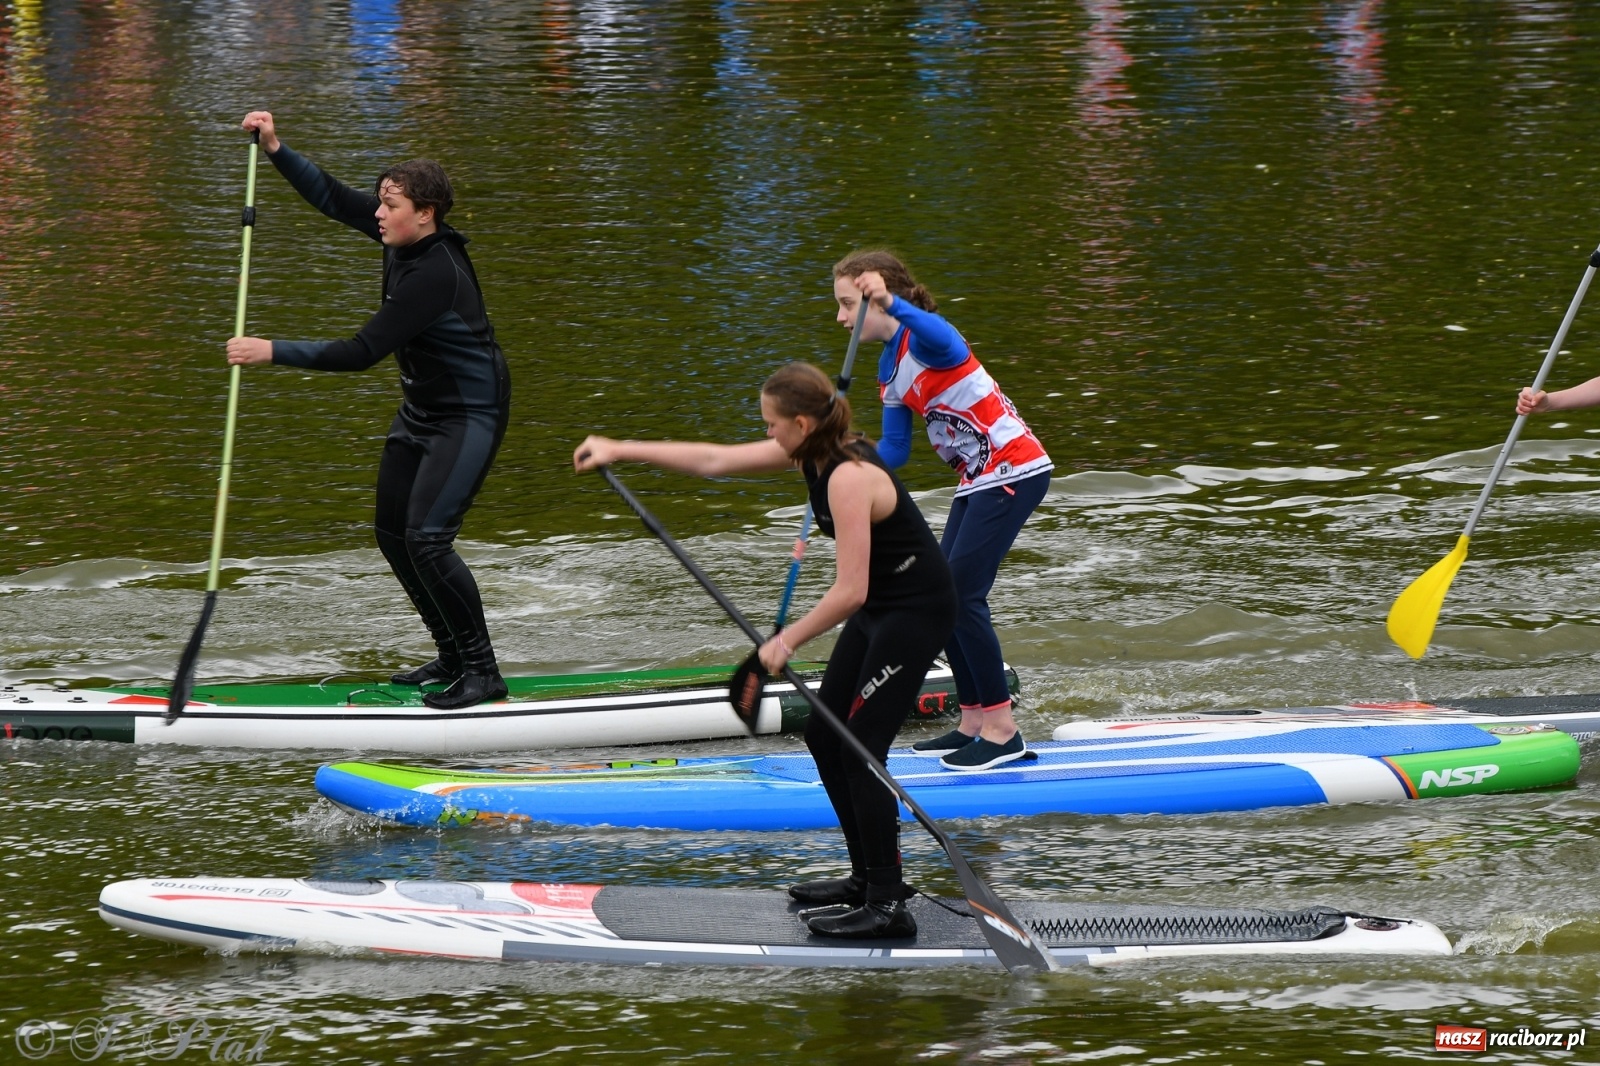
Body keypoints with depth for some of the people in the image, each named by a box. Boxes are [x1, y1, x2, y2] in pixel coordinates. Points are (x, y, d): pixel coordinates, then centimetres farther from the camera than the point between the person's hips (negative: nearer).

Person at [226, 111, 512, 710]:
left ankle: (483, 672, -10)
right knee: (392, 533, 11)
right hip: (422, 410, 10)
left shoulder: (434, 273, -29)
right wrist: (275, 150, 0)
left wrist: (272, 353, -26)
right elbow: (333, 199, 10)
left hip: (471, 416, -10)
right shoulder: (406, 239, -3)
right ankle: (454, 658, 21)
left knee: (426, 538, -19)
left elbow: (363, 352, -29)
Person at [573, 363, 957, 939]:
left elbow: (849, 592, -30)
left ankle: (888, 907, -9)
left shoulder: (849, 477, -28)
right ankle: (869, 878, 23)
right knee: (823, 736, 13)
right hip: (879, 607, 10)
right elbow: (715, 460, 10)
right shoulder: (811, 453, 1)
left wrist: (788, 640, -18)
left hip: (916, 612, -10)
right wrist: (622, 451, 12)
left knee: (860, 750, -12)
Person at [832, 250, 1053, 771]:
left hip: (1014, 470, -10)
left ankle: (1002, 731, -8)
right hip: (979, 480, 10)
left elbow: (944, 340, -44)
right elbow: (892, 453, 13)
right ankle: (974, 723, 15)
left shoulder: (925, 339, -16)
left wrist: (892, 304, -60)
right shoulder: (891, 370, 12)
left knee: (962, 593, -13)